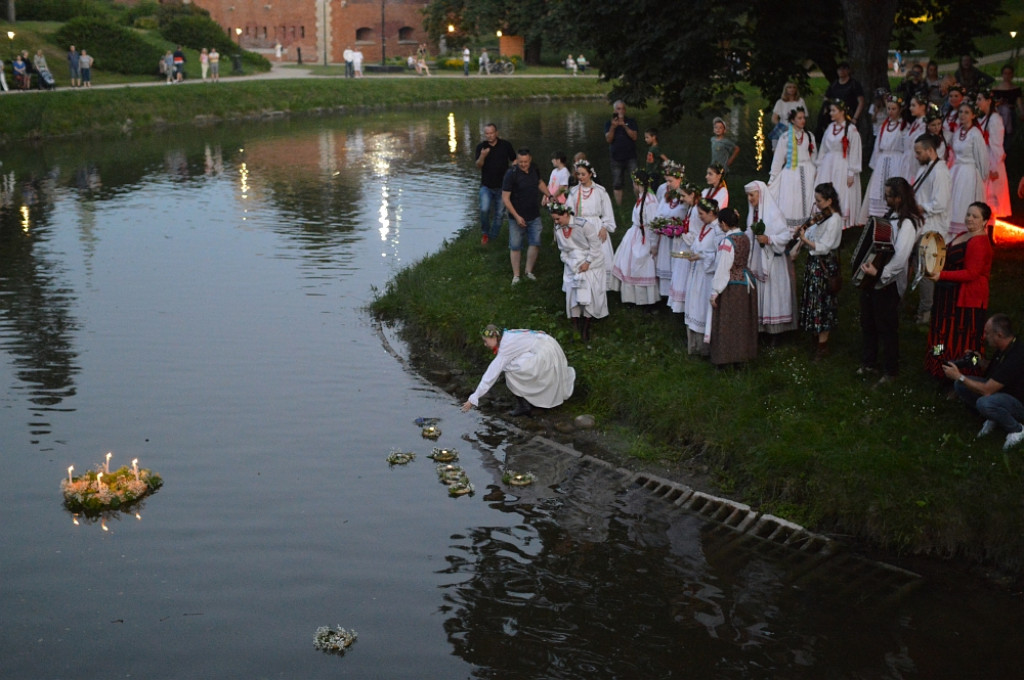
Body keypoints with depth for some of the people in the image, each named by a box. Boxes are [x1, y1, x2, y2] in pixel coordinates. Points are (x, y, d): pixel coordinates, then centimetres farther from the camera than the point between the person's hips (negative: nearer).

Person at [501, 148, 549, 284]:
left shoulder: (534, 169, -2)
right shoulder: (511, 174, -19)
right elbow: (505, 198, -19)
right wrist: (517, 216, -21)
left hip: (534, 216, 5)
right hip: (517, 217, -5)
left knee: (535, 243, 4)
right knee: (515, 246, 3)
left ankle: (529, 271, 21)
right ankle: (516, 275, 14)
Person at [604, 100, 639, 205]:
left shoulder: (631, 122, 8)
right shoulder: (609, 124, 9)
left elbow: (634, 136, -5)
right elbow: (608, 139, -4)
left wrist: (624, 126, -17)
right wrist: (613, 127, -20)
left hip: (630, 157, -1)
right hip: (616, 158, 1)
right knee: (617, 184, 2)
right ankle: (618, 206, 9)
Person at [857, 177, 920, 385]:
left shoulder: (907, 223, -23)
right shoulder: (890, 216, 6)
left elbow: (900, 258, -32)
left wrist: (879, 274, -30)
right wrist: (864, 263, 9)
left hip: (887, 283, -9)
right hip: (870, 279, 9)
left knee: (887, 328, 5)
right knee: (868, 323, 20)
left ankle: (891, 370, 20)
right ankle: (869, 363, 36)